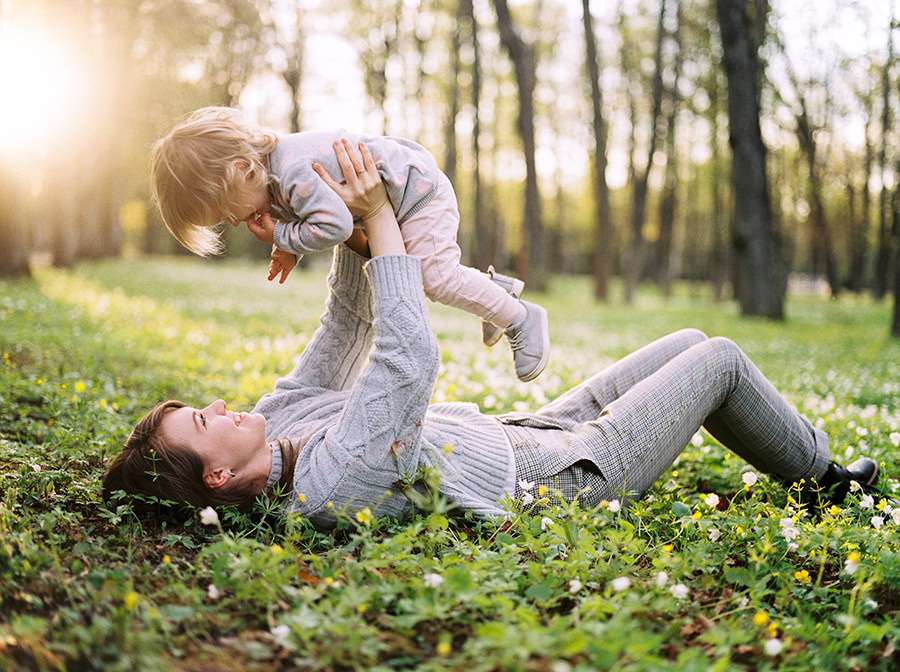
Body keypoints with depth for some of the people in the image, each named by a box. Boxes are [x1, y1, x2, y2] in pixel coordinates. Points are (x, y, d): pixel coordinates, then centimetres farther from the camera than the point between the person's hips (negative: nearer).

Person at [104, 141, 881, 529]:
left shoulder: (279, 420, -7)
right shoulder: (329, 485, -37)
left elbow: (345, 330, 4)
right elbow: (412, 358, -41)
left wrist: (357, 232, -10)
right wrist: (380, 218, -32)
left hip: (524, 435, 9)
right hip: (568, 476, -9)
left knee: (687, 343, 17)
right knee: (719, 358, 3)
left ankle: (813, 461, 38)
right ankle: (820, 475, 30)